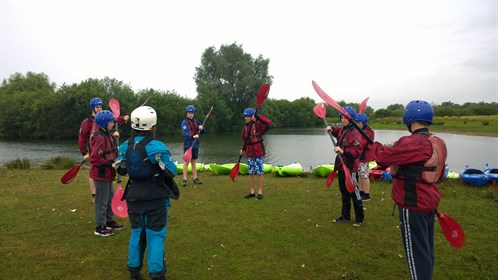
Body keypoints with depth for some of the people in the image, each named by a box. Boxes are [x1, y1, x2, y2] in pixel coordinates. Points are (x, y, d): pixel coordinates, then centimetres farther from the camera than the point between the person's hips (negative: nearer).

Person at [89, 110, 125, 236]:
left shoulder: (106, 135, 10)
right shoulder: (100, 138, -22)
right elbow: (94, 158, -25)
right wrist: (110, 164, -23)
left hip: (107, 173, 10)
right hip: (101, 174, -10)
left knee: (110, 198, 20)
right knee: (102, 200, 2)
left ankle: (110, 221, 34)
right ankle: (100, 227, 15)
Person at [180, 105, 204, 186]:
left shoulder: (196, 121, 8)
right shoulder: (184, 122, -8)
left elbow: (203, 132, 10)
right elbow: (184, 133, -22)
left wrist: (201, 128, -12)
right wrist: (192, 136, -37)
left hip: (195, 144, 5)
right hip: (187, 144, -5)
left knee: (193, 162, 13)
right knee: (186, 162, -1)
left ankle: (195, 178, 20)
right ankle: (184, 179, 4)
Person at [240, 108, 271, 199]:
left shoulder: (258, 125, -10)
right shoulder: (246, 127, 9)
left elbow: (268, 122, -28)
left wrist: (257, 116, -30)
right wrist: (243, 149, 4)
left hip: (259, 152, -6)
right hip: (249, 153, 6)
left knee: (259, 173, 1)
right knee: (251, 172, 11)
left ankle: (260, 192, 11)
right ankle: (252, 192, 21)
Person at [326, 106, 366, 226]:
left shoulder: (354, 132, -19)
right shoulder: (342, 129, 8)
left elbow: (358, 150, -27)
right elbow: (338, 131, 33)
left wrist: (343, 151, -33)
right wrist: (332, 129, 14)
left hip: (350, 167, -9)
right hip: (341, 165, 9)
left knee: (353, 192, 2)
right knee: (344, 192, 18)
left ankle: (359, 218, 18)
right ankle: (345, 216, 32)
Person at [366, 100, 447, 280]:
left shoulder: (411, 142, -24)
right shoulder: (438, 143, 6)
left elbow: (383, 155, -22)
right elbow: (438, 175, 15)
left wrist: (371, 144, -4)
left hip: (413, 205, -9)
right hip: (429, 202, 9)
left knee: (416, 251, 4)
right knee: (426, 249, 22)